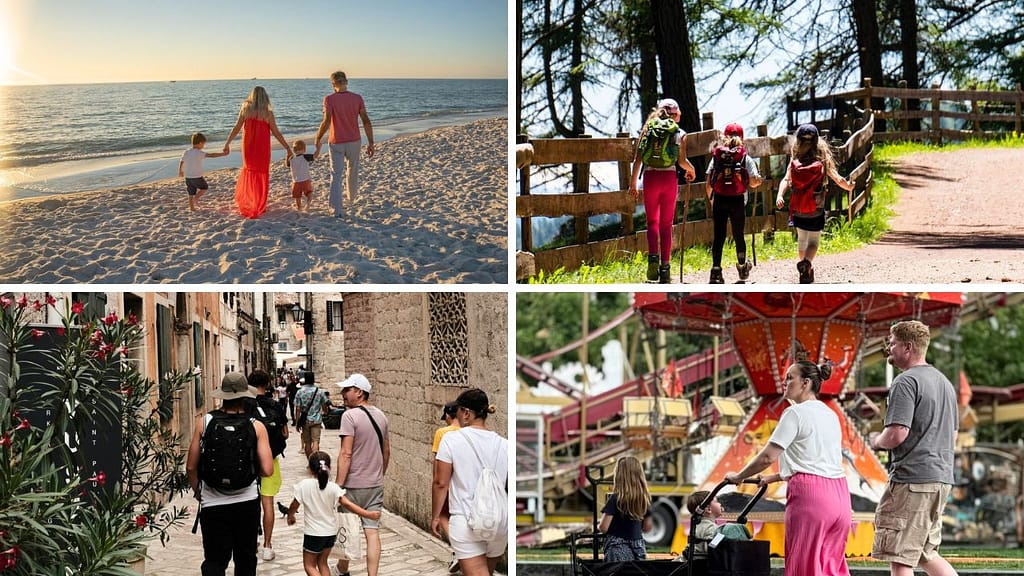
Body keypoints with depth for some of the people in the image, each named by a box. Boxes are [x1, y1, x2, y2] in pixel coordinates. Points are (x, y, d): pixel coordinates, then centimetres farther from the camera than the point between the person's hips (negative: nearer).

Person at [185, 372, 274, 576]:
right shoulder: (256, 427, -8)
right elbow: (267, 470, -12)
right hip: (247, 503, 1)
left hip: (212, 504, -1)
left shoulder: (204, 422, -6)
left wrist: (197, 491, 16)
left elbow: (191, 467, -2)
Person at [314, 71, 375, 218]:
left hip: (336, 143, -2)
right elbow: (366, 121, -8)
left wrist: (318, 139, -6)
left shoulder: (329, 99, -12)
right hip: (354, 141, 3)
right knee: (353, 171, 24)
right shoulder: (357, 98, -5)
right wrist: (370, 143, -3)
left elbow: (326, 121, -21)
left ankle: (337, 210, -7)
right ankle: (352, 195, 49)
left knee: (336, 175, 1)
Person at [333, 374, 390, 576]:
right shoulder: (380, 415, 7)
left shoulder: (350, 416, -15)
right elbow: (386, 451, 15)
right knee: (372, 532, 4)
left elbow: (346, 454, -19)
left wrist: (338, 485, -17)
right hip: (376, 485, 5)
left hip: (353, 485, -5)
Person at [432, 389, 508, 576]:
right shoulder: (504, 444, 2)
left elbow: (441, 483, -7)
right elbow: (510, 488, 7)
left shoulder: (451, 439, -8)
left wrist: (435, 517, 5)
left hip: (466, 523, -4)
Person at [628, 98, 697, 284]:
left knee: (652, 221, 10)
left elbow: (638, 159, 3)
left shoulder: (647, 130, 8)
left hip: (650, 178, 1)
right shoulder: (680, 134, 5)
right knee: (666, 224, 8)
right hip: (670, 178, 0)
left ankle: (653, 256, -14)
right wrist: (691, 170, 17)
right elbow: (682, 161, -4)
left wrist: (633, 183, 7)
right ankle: (665, 265, 5)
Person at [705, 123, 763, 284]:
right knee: (738, 235, 15)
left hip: (719, 200, 0)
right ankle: (742, 267, 33)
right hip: (738, 200, 0)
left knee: (719, 236, 1)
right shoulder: (746, 158, 0)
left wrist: (711, 199, 16)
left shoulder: (716, 157, 4)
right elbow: (754, 182, -7)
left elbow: (708, 183, 1)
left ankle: (716, 271, -9)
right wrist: (757, 180, 16)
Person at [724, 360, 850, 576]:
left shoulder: (796, 413, -6)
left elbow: (768, 456, -10)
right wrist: (774, 478, 27)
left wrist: (738, 477, 4)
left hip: (810, 494, -8)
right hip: (840, 494, 8)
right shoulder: (830, 414, 19)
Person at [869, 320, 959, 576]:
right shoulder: (945, 382, 18)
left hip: (912, 478, -9)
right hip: (942, 478, 9)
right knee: (926, 554, 18)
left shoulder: (906, 382, -11)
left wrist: (876, 441, -1)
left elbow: (896, 434, -20)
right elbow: (952, 437, 25)